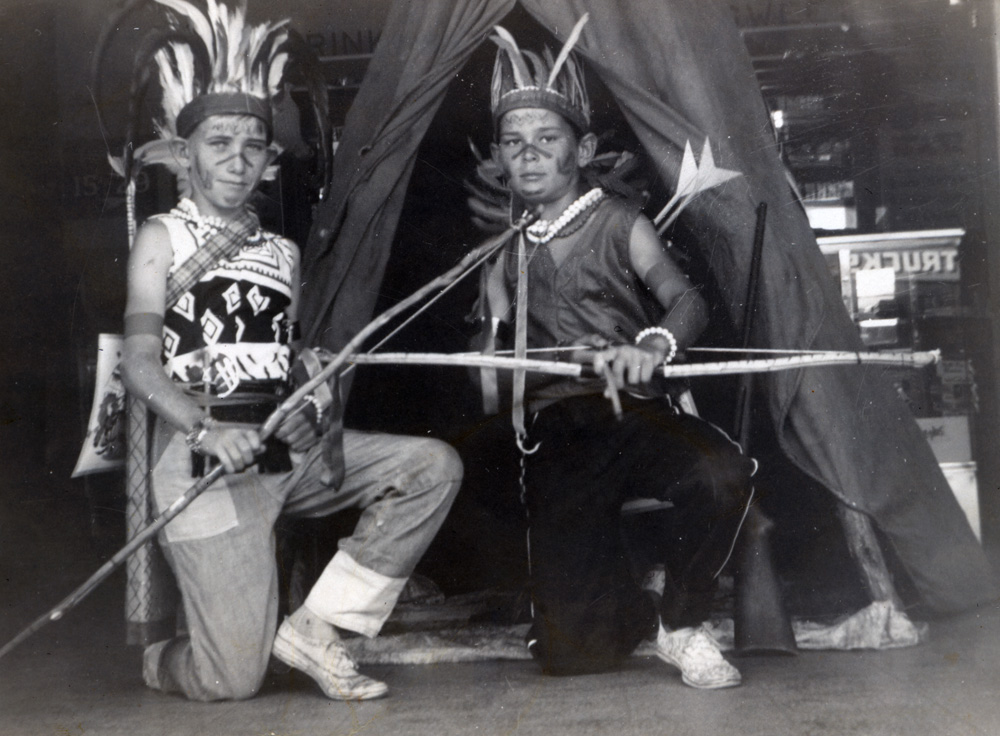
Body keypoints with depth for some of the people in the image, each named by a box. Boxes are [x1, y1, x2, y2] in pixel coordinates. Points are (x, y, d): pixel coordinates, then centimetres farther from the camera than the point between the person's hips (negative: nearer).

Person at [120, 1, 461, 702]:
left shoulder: (282, 252, 17)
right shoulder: (163, 237, 2)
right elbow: (141, 364, -10)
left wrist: (316, 408, -5)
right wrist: (208, 430, -27)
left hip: (287, 447, 6)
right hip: (204, 455, -6)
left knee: (434, 465, -11)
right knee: (235, 678, -10)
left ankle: (315, 628, -5)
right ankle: (161, 661, 29)